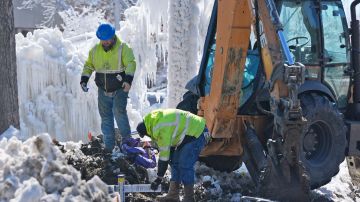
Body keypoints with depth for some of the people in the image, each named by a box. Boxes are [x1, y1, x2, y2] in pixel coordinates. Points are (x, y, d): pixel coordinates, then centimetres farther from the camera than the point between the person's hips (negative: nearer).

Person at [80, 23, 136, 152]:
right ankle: (109, 145, 13)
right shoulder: (95, 50, 5)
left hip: (120, 89, -5)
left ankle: (126, 139, -7)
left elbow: (131, 64, -20)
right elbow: (88, 65, 16)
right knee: (106, 117, 6)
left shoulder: (123, 48, -10)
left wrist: (128, 80, -35)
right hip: (103, 91, 5)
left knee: (119, 111, -21)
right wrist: (84, 80, 1)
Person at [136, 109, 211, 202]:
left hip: (197, 133, -11)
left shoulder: (162, 129, -26)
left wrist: (159, 178, -16)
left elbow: (164, 155, -22)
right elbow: (169, 144, 15)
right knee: (175, 162, 12)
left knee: (185, 165, -13)